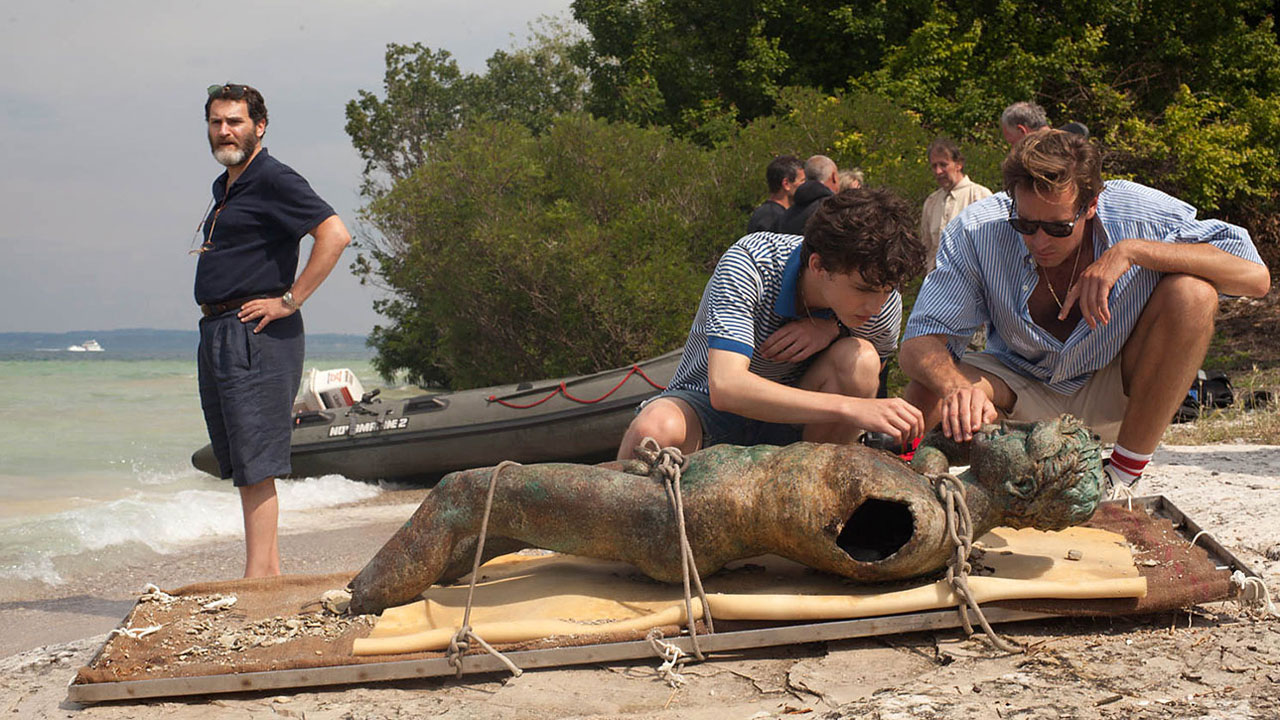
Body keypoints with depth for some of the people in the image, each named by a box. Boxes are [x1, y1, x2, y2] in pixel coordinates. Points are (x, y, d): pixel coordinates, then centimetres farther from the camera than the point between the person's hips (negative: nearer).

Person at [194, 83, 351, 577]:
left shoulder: (274, 180, -9)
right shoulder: (224, 187, 20)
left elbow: (334, 234, -20)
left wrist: (290, 300, -19)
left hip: (256, 334, -10)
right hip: (216, 332, 10)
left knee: (255, 464, -10)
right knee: (241, 465, 11)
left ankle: (257, 579, -9)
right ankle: (271, 572, 16)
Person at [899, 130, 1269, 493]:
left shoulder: (1140, 213, -23)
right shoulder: (976, 231, -23)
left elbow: (1256, 277, -28)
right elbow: (920, 342, -26)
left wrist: (1132, 250, -36)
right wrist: (957, 388, -50)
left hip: (1118, 396, 0)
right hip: (1024, 387, 0)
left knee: (1193, 292, -28)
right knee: (927, 397, -30)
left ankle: (1122, 477, -17)